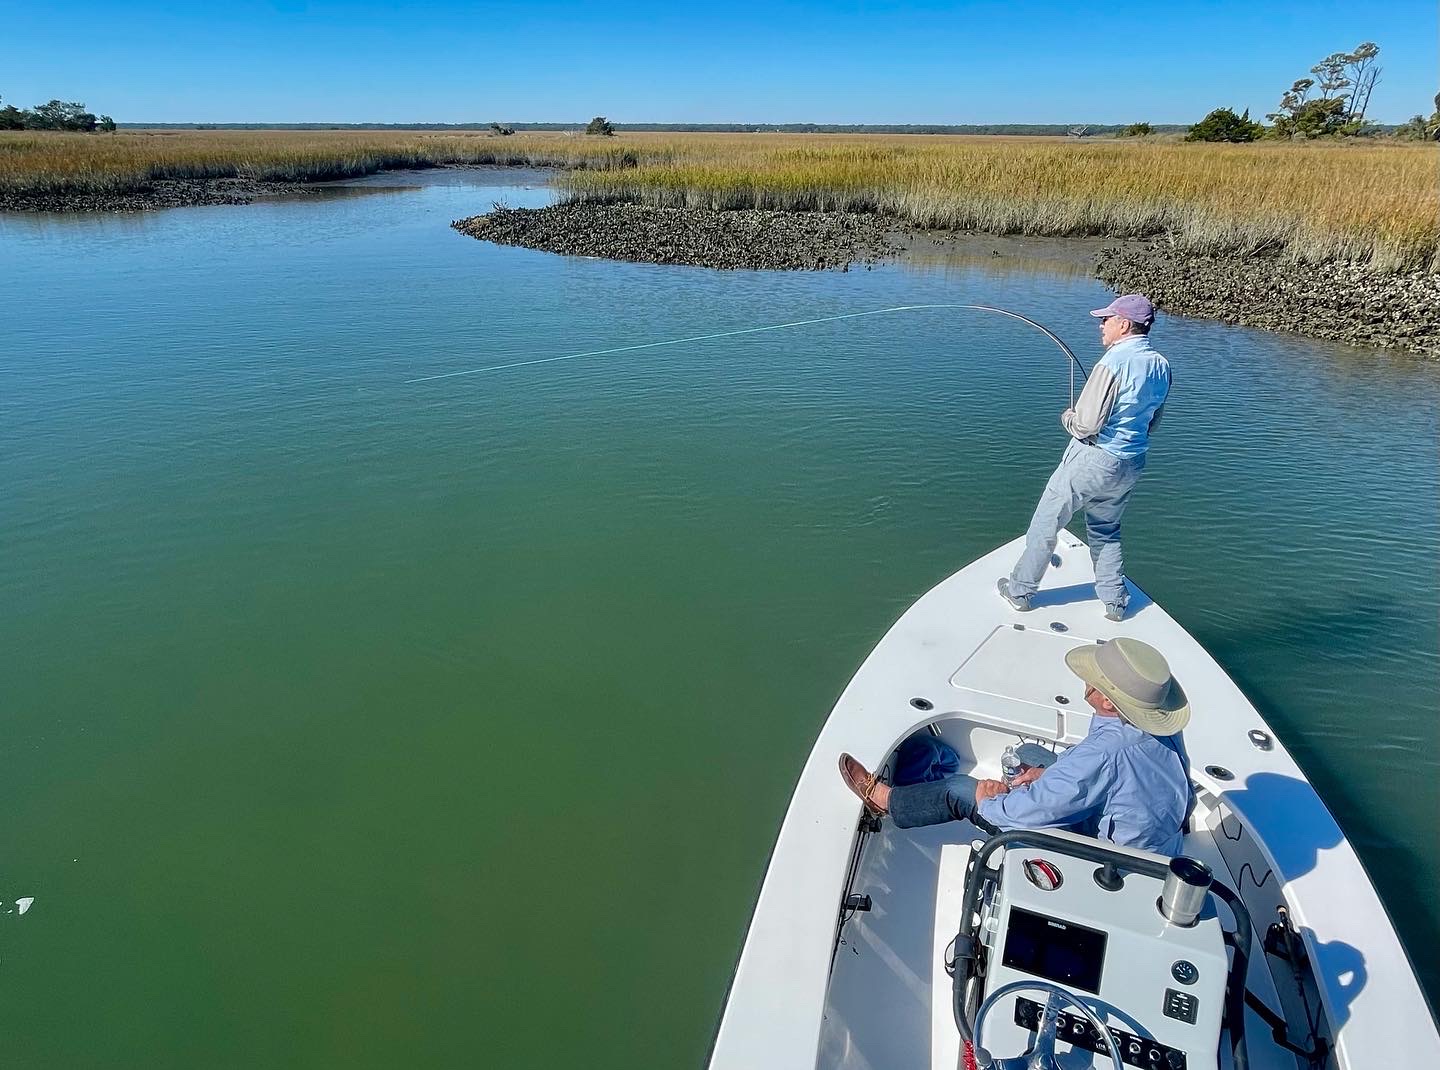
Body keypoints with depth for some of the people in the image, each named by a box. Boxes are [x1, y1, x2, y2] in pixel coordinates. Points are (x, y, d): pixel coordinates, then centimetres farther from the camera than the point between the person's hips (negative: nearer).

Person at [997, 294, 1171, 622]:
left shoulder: (1114, 363, -22)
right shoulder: (1161, 366, 4)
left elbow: (1085, 425, -22)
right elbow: (1151, 424, 15)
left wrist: (1067, 416, -2)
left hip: (1092, 461, -8)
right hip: (1132, 465, 8)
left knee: (1045, 524, 8)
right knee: (1106, 530, 25)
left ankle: (1021, 590, 18)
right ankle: (1115, 601, 30)